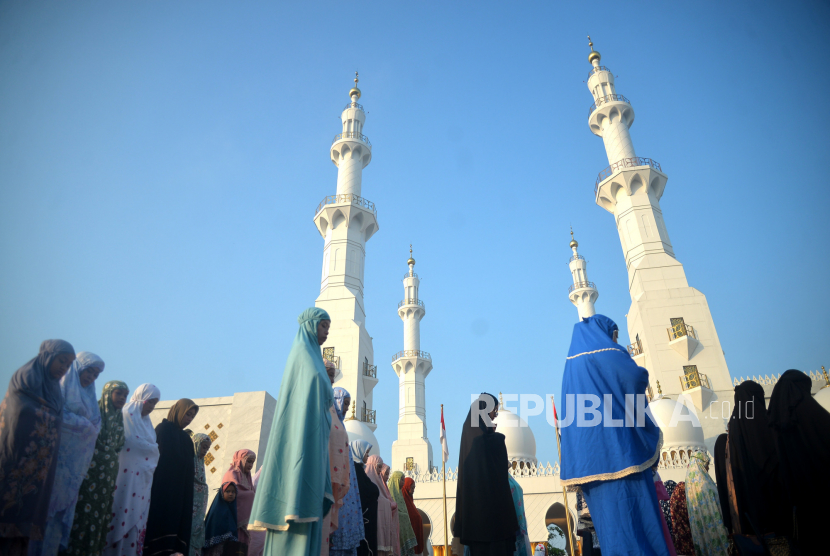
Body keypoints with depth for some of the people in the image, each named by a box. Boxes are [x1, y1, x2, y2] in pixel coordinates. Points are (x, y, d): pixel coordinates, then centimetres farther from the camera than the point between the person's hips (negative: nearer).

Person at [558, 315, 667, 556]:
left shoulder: (574, 362, 17)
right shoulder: (606, 353, -5)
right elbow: (636, 378, -14)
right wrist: (643, 374, 10)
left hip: (588, 452, 7)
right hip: (615, 446, -7)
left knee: (606, 512, 8)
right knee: (630, 509, -5)